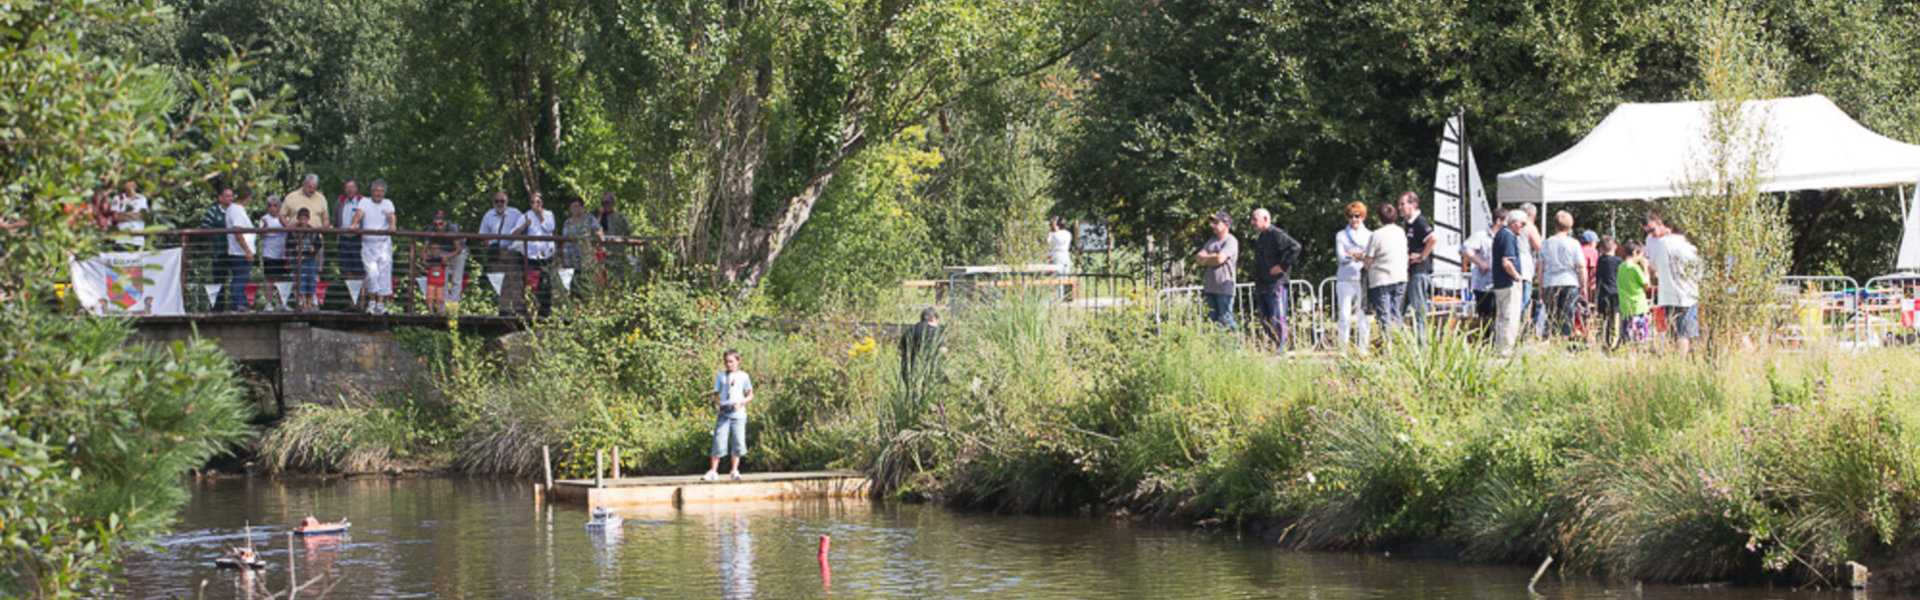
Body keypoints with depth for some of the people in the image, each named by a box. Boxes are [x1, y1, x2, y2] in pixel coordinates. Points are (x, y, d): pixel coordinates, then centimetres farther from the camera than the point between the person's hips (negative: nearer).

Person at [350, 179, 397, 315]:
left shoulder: (388, 204, 9)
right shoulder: (365, 202, 6)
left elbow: (392, 216, -10)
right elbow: (359, 213, -12)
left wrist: (392, 225, -33)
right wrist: (354, 224, -32)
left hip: (384, 244, 1)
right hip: (368, 244, -1)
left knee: (384, 273, -4)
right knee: (372, 272, -12)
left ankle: (381, 303, 0)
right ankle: (371, 301, 4)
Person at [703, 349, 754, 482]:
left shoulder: (743, 376, 6)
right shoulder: (720, 376, 9)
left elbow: (750, 395, 8)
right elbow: (716, 394, 13)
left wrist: (741, 402, -11)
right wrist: (717, 403, -8)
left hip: (738, 414, 0)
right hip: (724, 414, 0)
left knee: (738, 443, 0)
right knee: (719, 442, -7)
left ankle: (735, 470, 12)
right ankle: (713, 471, -3)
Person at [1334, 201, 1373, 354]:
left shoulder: (1369, 236, 15)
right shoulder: (1341, 236, 13)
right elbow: (1340, 256, 0)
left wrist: (1357, 254, -13)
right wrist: (1360, 256, -13)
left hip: (1363, 280, 0)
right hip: (1346, 279, 0)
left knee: (1363, 316, -4)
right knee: (1345, 316, -7)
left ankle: (1364, 349, 1)